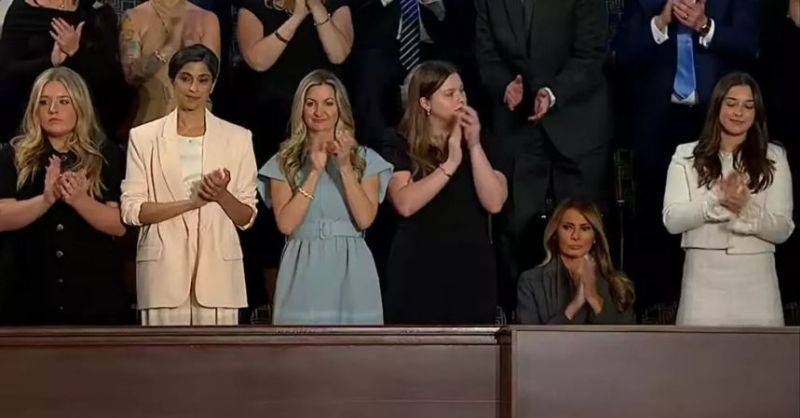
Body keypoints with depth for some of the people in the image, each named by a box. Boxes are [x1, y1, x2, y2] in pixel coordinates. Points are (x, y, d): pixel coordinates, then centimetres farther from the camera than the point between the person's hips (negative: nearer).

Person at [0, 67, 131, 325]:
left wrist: (80, 199, -23)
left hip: (96, 295, 0)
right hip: (31, 296, 0)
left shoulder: (106, 156, 3)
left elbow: (120, 225, -4)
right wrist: (46, 198, -25)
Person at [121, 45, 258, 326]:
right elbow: (131, 210, -1)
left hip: (217, 270, 1)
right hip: (163, 271, -1)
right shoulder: (144, 137, 7)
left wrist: (221, 195, -13)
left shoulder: (237, 138, 9)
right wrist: (191, 201, -13)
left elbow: (247, 217, 8)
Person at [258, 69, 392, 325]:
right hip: (304, 269, 0)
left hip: (351, 270, 0)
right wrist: (315, 171, -9)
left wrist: (345, 167, -11)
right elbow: (286, 224, -5)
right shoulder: (284, 160, 7)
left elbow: (365, 219, -5)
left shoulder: (364, 158, 7)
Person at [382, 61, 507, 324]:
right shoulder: (402, 145, 1)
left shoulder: (482, 143, 7)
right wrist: (450, 163, -16)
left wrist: (474, 146, -12)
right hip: (418, 268, -2)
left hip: (471, 268, 2)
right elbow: (405, 204, -16)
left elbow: (494, 202, -8)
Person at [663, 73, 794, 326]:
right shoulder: (686, 155, 6)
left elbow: (783, 230, 2)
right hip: (704, 277, 0)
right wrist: (717, 199, -17)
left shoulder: (773, 158, 7)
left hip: (756, 279, 1)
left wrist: (747, 209, -18)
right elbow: (672, 220, -2)